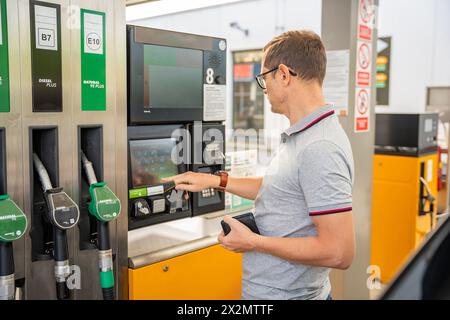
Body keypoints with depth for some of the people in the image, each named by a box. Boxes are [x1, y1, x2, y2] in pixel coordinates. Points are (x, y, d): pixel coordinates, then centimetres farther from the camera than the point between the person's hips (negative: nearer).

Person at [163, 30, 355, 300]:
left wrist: (253, 242, -19)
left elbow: (339, 252, -27)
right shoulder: (302, 136, 5)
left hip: (285, 293, -9)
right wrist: (216, 181, 14)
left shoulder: (320, 149, -27)